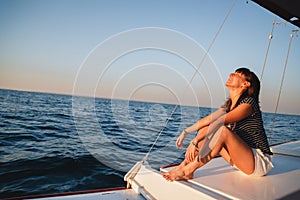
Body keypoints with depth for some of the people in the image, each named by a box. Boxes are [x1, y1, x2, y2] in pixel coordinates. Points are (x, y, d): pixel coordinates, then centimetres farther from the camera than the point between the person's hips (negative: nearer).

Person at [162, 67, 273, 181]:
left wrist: (195, 141, -33)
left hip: (260, 162, -7)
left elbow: (220, 121, -27)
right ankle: (184, 165, -15)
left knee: (223, 130, -30)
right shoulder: (228, 105, 8)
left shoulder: (248, 103, -18)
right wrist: (186, 132, -10)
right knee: (205, 129, -7)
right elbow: (208, 119, 1)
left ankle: (188, 170, -25)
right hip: (241, 161, 7)